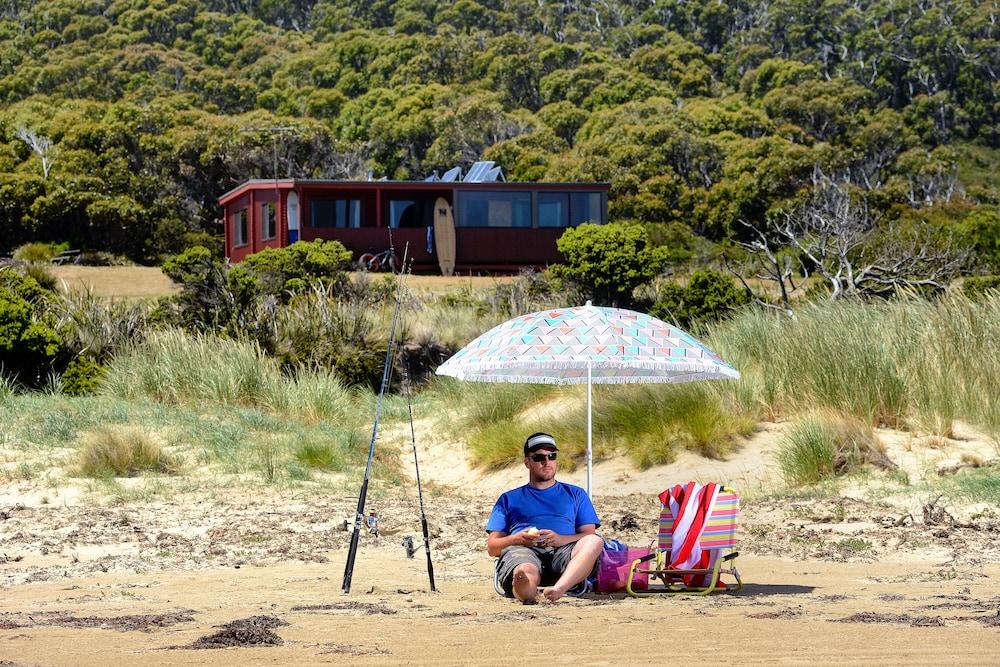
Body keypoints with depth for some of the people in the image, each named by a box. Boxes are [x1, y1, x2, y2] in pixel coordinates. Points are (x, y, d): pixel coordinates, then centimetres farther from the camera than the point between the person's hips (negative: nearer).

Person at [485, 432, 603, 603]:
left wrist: (561, 539, -7)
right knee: (527, 571, -39)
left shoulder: (575, 494, 31)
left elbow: (589, 535, 16)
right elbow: (491, 547, 21)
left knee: (595, 542, -36)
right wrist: (518, 538, -2)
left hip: (563, 550, 0)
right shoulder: (510, 499, 31)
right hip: (521, 550, 0)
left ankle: (559, 588, -58)